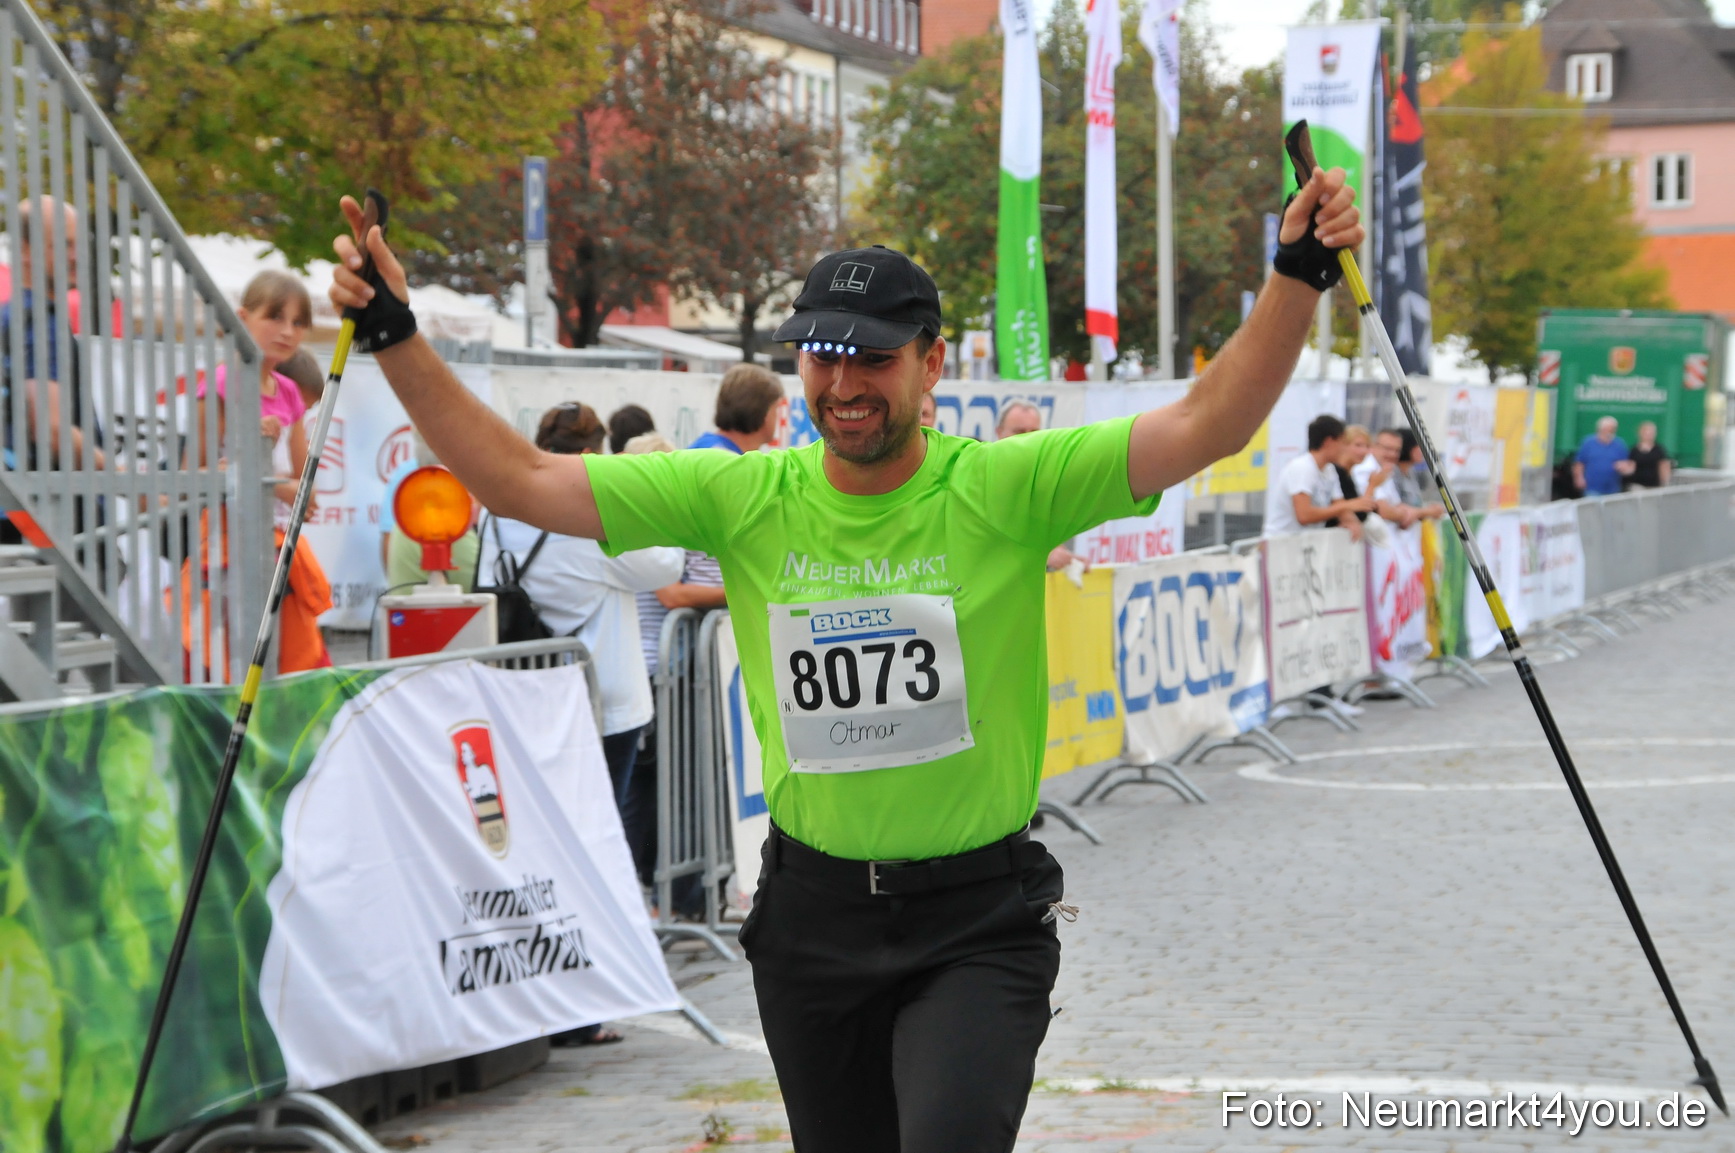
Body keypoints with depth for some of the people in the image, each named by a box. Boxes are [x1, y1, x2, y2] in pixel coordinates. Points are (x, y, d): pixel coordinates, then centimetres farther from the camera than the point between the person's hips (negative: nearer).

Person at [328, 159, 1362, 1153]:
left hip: (981, 917, -3)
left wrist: (1298, 278, -28)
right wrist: (397, 338, -9)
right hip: (812, 917, 4)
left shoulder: (1005, 488, -9)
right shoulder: (743, 500, -1)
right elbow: (523, 482, -1)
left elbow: (1206, 427, -16)